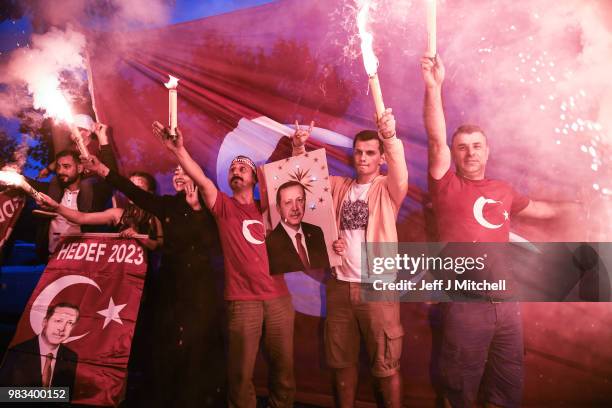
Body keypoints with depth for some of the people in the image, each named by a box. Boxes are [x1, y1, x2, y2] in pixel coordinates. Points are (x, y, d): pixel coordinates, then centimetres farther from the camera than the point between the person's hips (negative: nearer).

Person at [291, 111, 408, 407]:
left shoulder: (387, 188, -3)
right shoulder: (339, 186, 10)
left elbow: (401, 176, -24)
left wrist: (391, 137, -43)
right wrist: (299, 147, -11)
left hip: (378, 288, -4)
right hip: (340, 286, 5)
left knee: (386, 366, 6)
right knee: (342, 361, 18)